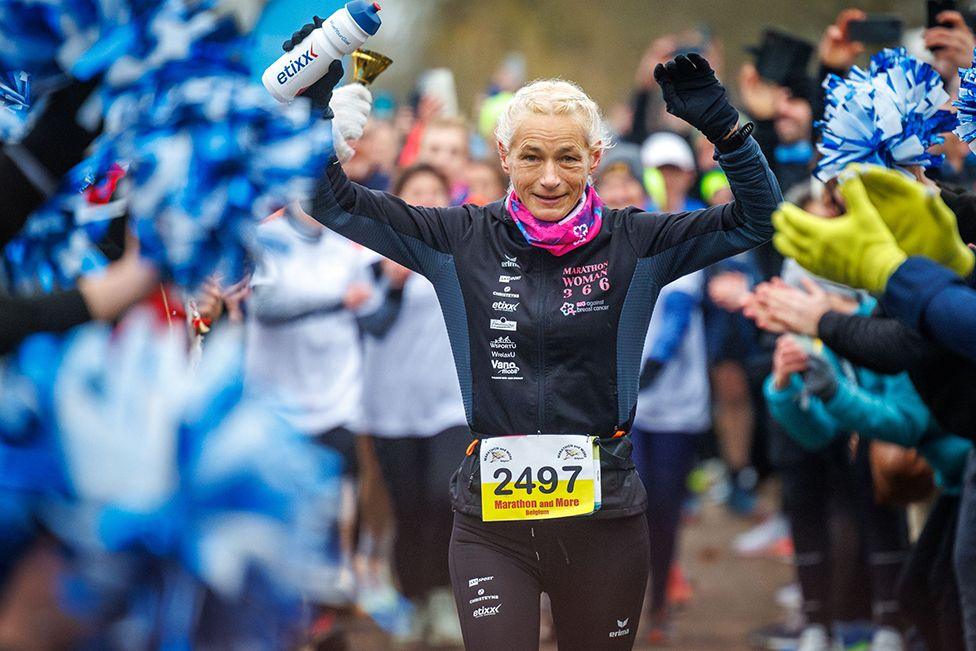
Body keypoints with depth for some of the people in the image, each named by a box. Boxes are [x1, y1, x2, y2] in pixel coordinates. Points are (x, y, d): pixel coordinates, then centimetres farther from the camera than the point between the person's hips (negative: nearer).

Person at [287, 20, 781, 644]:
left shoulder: (633, 243, 1)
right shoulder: (461, 240, 2)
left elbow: (759, 217, -3)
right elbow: (336, 202, 3)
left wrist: (722, 125, -16)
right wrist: (315, 105, -10)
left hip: (603, 512, 0)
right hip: (492, 515, 0)